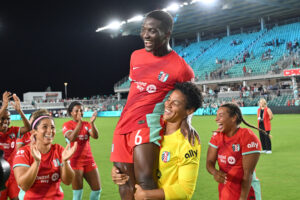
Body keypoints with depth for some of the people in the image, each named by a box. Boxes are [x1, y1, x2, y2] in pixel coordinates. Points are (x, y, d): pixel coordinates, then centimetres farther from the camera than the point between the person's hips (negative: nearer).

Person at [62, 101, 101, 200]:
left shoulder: (86, 124, 8)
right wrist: (79, 122, -28)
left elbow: (95, 136, -9)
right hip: (75, 161, -4)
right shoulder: (67, 125, -2)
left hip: (88, 159, 4)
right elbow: (72, 138, -21)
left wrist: (92, 123, -25)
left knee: (97, 189, 3)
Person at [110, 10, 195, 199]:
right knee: (125, 182, 10)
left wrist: (184, 121, -14)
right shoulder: (136, 56, 9)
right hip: (125, 123, 7)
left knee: (145, 180, -22)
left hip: (148, 124, -6)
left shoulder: (181, 68, -9)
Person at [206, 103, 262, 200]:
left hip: (245, 191, -5)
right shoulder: (217, 135, -2)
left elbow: (248, 173, -19)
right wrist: (215, 172, -27)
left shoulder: (248, 137, -19)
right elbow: (209, 162, -5)